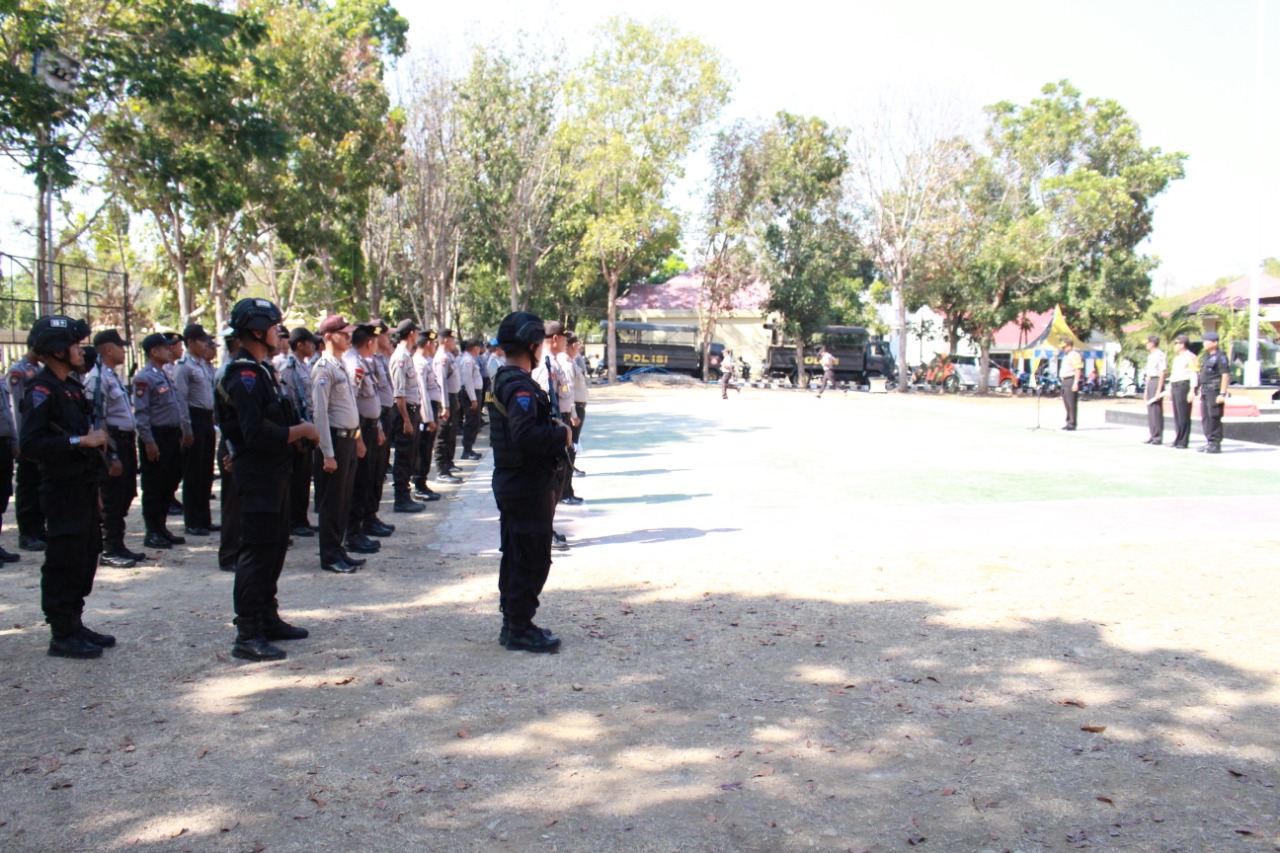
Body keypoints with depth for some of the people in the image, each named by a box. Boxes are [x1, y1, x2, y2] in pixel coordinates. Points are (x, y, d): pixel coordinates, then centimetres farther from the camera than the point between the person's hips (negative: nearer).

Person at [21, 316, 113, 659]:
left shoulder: (72, 385, 14)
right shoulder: (41, 390, -14)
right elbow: (31, 443, -24)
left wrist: (95, 438, 10)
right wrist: (81, 441, -23)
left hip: (83, 486, 9)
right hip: (62, 488, -9)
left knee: (85, 556, 14)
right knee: (63, 562, -3)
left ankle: (75, 625, 26)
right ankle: (62, 635, 7)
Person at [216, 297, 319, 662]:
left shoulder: (261, 369, 15)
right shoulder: (244, 375, -18)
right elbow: (256, 434, -26)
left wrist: (298, 431, 4)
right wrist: (300, 431, -16)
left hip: (273, 471, 11)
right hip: (256, 473, -11)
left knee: (275, 547, 18)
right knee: (256, 552, -6)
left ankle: (268, 618, 30)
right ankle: (247, 636, -1)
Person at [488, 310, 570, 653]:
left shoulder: (503, 380, 13)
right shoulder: (520, 386, -20)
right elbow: (526, 434, -32)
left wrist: (554, 432, 4)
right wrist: (561, 434, -19)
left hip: (512, 483, 11)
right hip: (529, 486, -11)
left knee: (516, 556, 18)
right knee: (533, 560, -2)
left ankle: (513, 622, 28)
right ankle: (520, 629, 6)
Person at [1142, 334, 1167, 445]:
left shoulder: (1160, 355, -12)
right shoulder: (1150, 356, 17)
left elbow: (1162, 373, -16)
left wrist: (1158, 390, -19)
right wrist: (1146, 389, 21)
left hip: (1157, 381, -10)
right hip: (1150, 382, 10)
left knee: (1156, 410, -7)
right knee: (1150, 410, 11)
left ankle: (1158, 437, -3)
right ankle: (1153, 435, 17)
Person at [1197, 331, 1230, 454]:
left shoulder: (1220, 356, -9)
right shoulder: (1206, 356, 18)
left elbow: (1226, 376, -15)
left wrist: (1222, 394, -20)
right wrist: (1201, 390, 20)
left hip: (1215, 391, -9)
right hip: (1205, 391, 9)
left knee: (1214, 418, -7)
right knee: (1205, 418, 11)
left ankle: (1216, 444, -3)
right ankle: (1209, 442, 18)